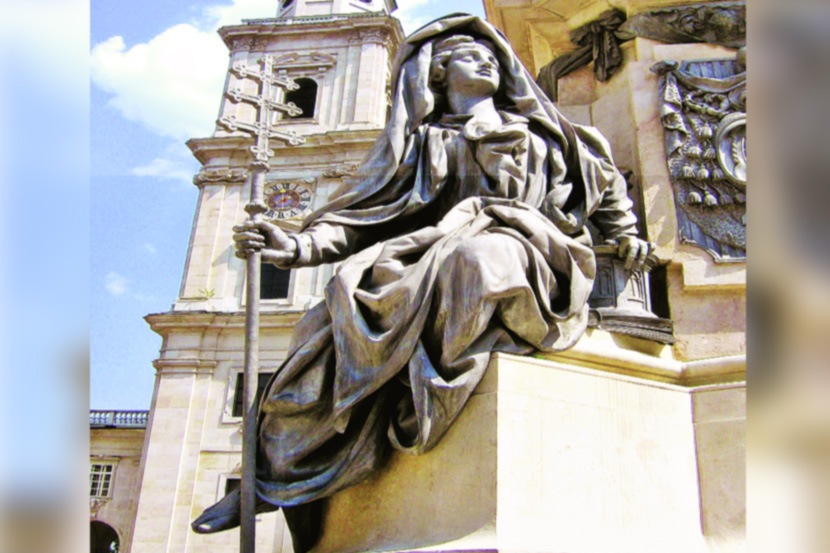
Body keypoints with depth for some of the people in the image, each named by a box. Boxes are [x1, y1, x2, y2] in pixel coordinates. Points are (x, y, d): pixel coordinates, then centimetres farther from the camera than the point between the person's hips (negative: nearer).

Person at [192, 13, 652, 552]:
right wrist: (300, 245, -6)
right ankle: (284, 475, -28)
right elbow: (367, 213, 10)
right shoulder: (422, 140, 23)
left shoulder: (537, 129, 30)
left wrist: (625, 233, 31)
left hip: (530, 256, -1)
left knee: (476, 258, -38)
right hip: (437, 255, 1)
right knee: (353, 299, -30)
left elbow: (603, 174, 44)